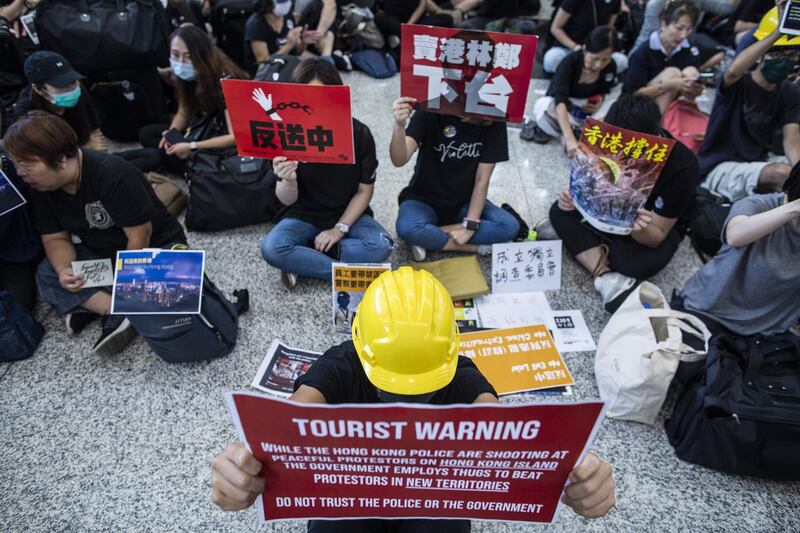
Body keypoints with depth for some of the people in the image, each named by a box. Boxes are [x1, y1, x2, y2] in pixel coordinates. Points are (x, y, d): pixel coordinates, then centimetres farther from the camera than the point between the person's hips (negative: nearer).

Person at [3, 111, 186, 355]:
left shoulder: (114, 174, -28)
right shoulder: (41, 187, -7)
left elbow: (139, 237, -24)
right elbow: (56, 238, -1)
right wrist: (64, 270, -23)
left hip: (157, 246, -6)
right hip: (101, 254, 6)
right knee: (46, 274, -16)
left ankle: (92, 305, -19)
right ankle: (119, 312, -25)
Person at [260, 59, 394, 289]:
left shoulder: (359, 134, -13)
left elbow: (364, 190, -5)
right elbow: (288, 201, -12)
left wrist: (340, 229, -15)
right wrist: (288, 182, -35)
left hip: (349, 215, 1)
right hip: (305, 216, 0)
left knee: (381, 245, -28)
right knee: (271, 248, -28)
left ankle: (302, 261, -16)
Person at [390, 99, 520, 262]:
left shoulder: (494, 123, -12)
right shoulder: (431, 112, -18)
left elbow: (482, 180, -10)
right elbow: (399, 160, -28)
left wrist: (470, 225, -17)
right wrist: (399, 126, -47)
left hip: (465, 203, 3)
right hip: (424, 199, -2)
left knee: (510, 226, -22)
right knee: (407, 228, -35)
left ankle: (427, 238, -16)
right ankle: (474, 247, -12)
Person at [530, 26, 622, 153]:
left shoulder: (611, 67, -14)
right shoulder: (570, 62, -28)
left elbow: (602, 93, 6)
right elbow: (560, 102, -43)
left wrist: (599, 103, -20)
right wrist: (570, 139, -55)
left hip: (586, 110, 4)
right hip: (560, 109, -4)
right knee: (543, 105, -38)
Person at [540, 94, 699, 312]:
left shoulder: (682, 166, -32)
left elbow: (656, 238, -25)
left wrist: (642, 229, -49)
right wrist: (574, 197, -32)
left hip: (660, 227, -4)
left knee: (643, 262, -37)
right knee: (560, 211, -22)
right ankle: (606, 277, -32)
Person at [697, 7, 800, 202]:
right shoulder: (738, 83, -9)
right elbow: (734, 70, -37)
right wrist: (778, 32, -36)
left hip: (758, 163, 7)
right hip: (720, 165, -6)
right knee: (782, 173, -28)